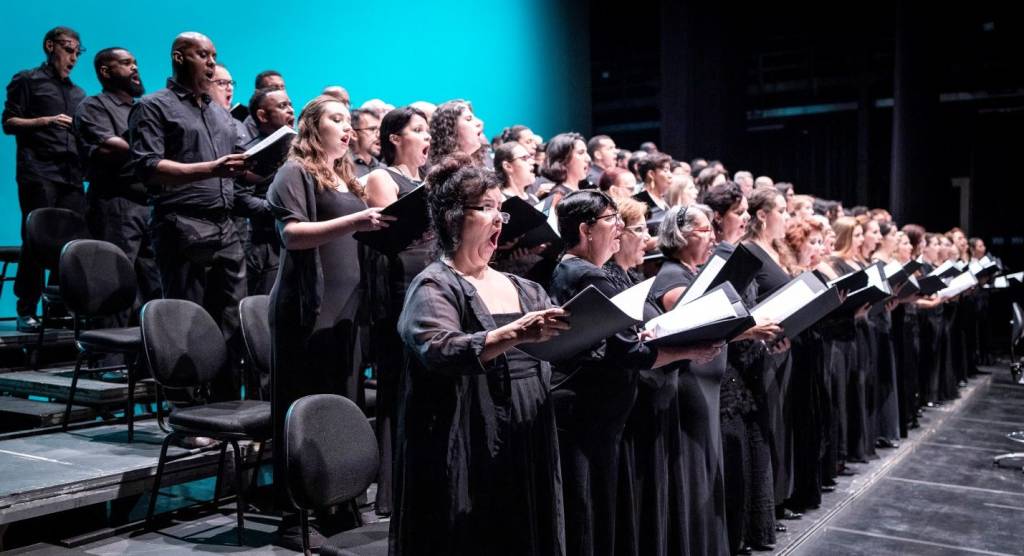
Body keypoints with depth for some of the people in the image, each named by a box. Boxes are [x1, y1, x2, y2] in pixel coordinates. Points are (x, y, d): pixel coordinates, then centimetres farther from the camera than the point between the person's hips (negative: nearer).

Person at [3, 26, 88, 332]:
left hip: (71, 176, 5)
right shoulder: (27, 80, 9)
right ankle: (26, 312, 0)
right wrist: (46, 120, -11)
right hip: (38, 173, -5)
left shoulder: (78, 93, 25)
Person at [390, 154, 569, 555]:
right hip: (466, 459, -6)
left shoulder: (522, 289, 13)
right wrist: (514, 334, -38)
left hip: (526, 455, 7)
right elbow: (438, 351, -27)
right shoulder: (434, 286, -8)